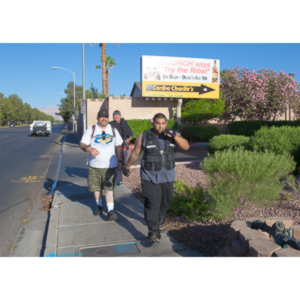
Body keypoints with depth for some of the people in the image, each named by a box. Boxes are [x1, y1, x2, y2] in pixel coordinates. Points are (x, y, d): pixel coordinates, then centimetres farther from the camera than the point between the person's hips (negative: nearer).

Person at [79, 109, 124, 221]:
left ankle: (110, 210, -4)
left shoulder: (113, 130, 9)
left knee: (109, 188, -7)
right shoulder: (91, 130, 2)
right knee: (96, 187, 11)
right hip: (94, 165, 1)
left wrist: (120, 160, 8)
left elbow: (119, 146, 14)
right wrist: (89, 149, -25)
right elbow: (82, 144, -3)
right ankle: (99, 206, 33)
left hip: (110, 165, 0)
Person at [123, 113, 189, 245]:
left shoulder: (173, 135, 0)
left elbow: (186, 146, -12)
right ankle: (153, 233, -1)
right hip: (149, 176, -3)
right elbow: (135, 153, 5)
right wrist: (127, 167, 12)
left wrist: (174, 136, -26)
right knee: (152, 204, -8)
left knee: (165, 201, 17)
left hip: (167, 177, 3)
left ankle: (160, 220, 43)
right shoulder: (143, 136, -5)